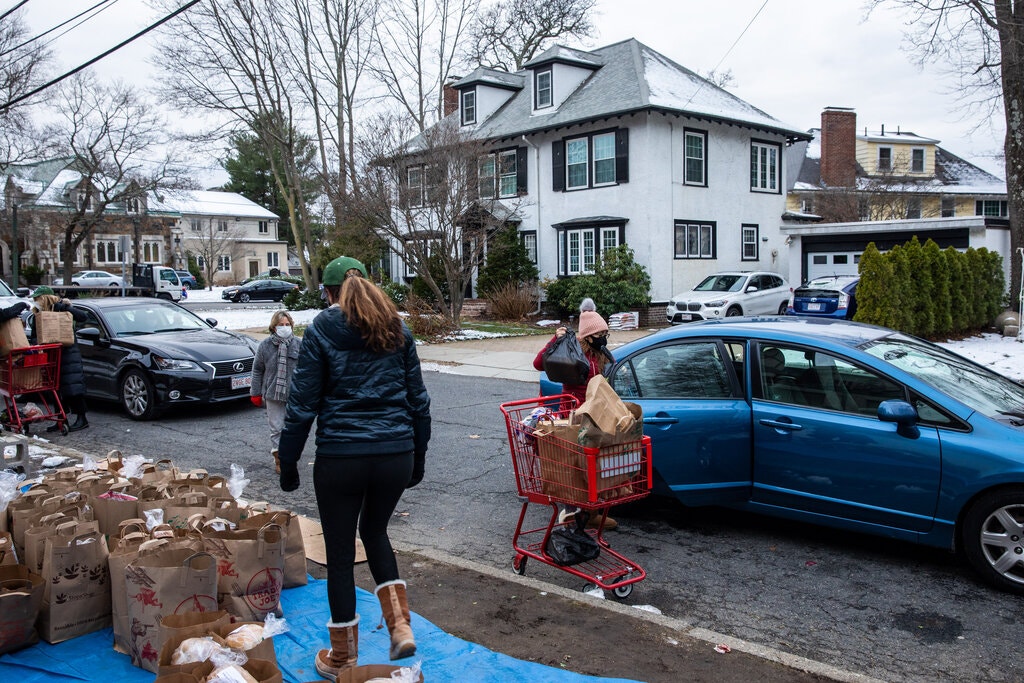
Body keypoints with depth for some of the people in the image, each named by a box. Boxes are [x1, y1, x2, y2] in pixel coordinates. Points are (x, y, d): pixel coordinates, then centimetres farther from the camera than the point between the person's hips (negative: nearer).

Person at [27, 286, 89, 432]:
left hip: (68, 352, -6)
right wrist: (34, 344, -10)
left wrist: (66, 308, -23)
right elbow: (33, 337, 11)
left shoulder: (61, 308, -6)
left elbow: (83, 317, -16)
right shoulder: (37, 315, 9)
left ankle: (82, 419, -5)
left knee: (73, 385, -9)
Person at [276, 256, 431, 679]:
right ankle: (400, 627, 17)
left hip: (341, 457, -4)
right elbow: (418, 399, 9)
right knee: (375, 532, 28)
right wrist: (418, 458, 17)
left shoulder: (322, 330, -2)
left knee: (340, 553, 13)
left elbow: (302, 404, -5)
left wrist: (288, 462, 4)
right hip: (396, 454, 4)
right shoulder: (396, 328, 8)